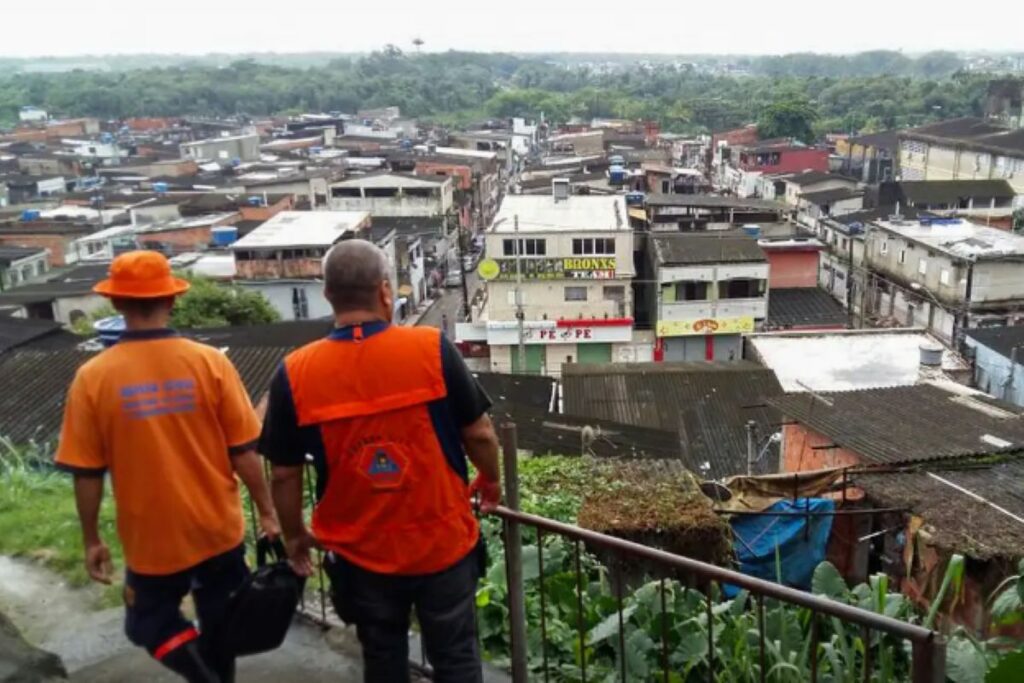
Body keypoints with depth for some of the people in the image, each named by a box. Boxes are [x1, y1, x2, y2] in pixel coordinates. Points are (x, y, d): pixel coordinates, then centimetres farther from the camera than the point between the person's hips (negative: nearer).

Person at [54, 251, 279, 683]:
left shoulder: (93, 378, -12)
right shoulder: (211, 362, -12)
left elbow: (87, 474, -7)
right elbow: (243, 452, -9)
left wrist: (92, 541, 7)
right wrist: (267, 512, 4)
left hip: (151, 540, -1)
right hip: (219, 530, 2)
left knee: (150, 624, 21)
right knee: (219, 628, 21)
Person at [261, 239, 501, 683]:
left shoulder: (295, 374, -12)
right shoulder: (432, 349, -16)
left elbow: (284, 474, -4)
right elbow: (479, 434, -7)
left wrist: (295, 537, 13)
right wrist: (490, 482, 13)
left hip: (361, 554, 2)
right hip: (444, 543, -1)